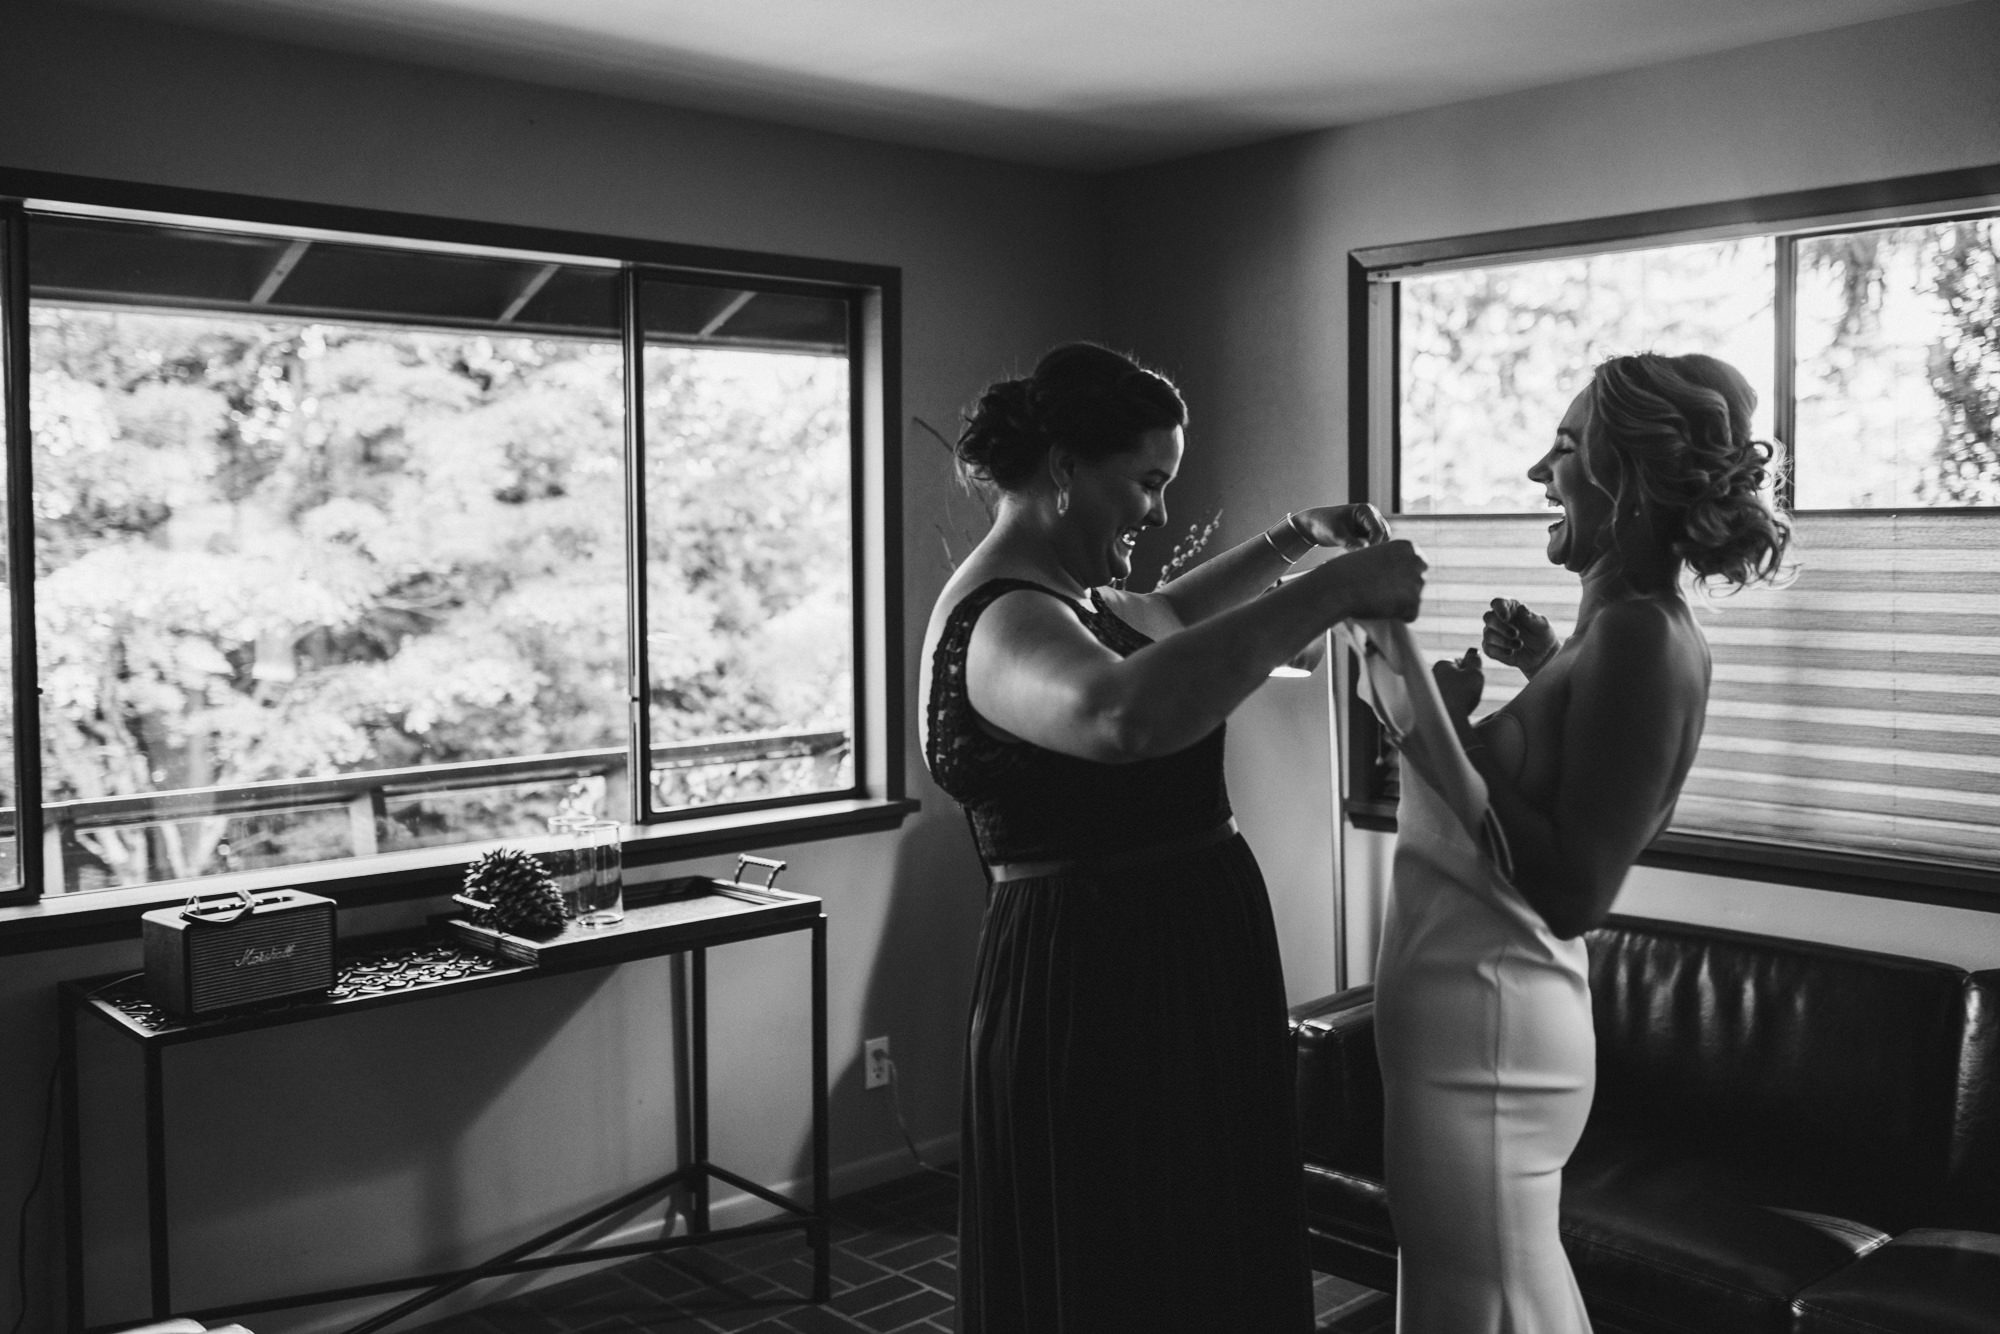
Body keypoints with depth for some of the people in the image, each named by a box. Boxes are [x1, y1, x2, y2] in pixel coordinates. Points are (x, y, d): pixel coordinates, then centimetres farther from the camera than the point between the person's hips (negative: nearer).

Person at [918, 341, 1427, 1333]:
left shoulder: (1065, 592, 11)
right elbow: (1128, 714, -44)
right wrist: (1330, 589, -36)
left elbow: (1161, 618, 33)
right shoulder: (1003, 619, -22)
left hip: (1169, 975, 10)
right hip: (1098, 993, -10)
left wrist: (1294, 539, 19)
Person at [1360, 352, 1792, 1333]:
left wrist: (1449, 730, -19)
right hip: (1481, 1011, 9)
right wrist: (1545, 670, 12)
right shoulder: (1626, 626, 8)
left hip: (1486, 1027, -9)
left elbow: (1573, 891, -24)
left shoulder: (1643, 635, -20)